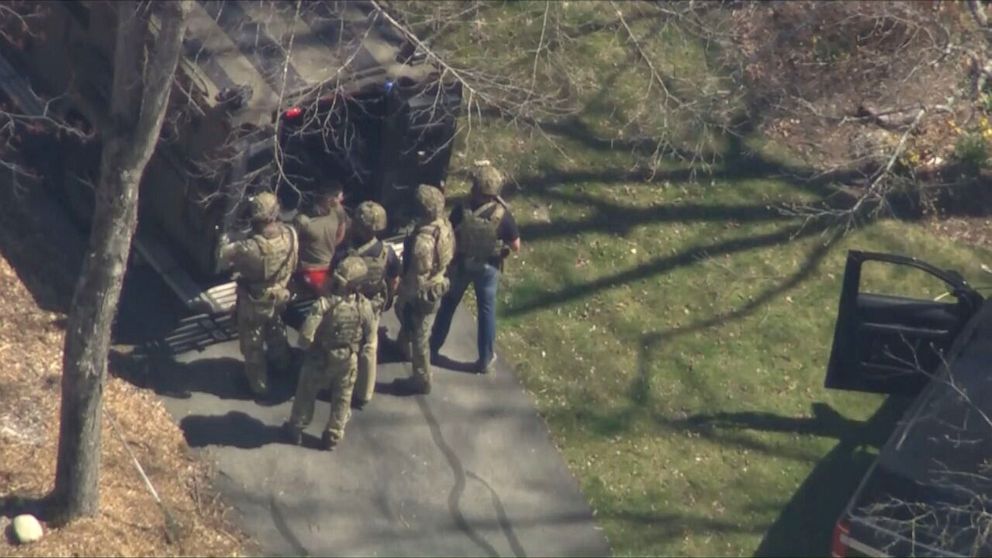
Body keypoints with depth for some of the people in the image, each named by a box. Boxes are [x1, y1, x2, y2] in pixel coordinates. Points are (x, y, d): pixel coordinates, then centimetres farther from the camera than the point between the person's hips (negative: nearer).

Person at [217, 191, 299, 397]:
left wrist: (224, 239, -3)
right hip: (279, 297, 5)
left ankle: (259, 384, 37)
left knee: (253, 345, 19)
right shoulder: (290, 234, -23)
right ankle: (283, 362, 59)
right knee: (276, 331, 35)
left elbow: (223, 257, -21)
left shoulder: (251, 248, -40)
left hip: (254, 303, -5)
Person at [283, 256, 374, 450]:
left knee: (306, 394, 22)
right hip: (348, 360, 2)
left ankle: (296, 429, 41)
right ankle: (333, 437, 37)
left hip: (320, 358, -2)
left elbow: (306, 334, -29)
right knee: (342, 399, 24)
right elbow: (368, 334, -4)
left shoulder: (323, 304, -33)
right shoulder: (364, 306, -21)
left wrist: (309, 346, -8)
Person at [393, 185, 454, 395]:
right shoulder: (444, 224, -11)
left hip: (423, 292, -9)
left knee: (418, 336, 12)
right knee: (404, 313, 35)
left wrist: (404, 297, -12)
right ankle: (404, 346, 62)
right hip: (437, 285, 9)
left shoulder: (424, 239, -38)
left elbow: (417, 276, -28)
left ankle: (422, 380, 30)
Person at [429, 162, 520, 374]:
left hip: (461, 264, 1)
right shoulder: (502, 215, -23)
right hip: (488, 267, 0)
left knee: (448, 305, 21)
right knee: (487, 310, 16)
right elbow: (516, 246, -14)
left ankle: (433, 347, 36)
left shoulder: (461, 211, -23)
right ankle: (485, 359, 25)